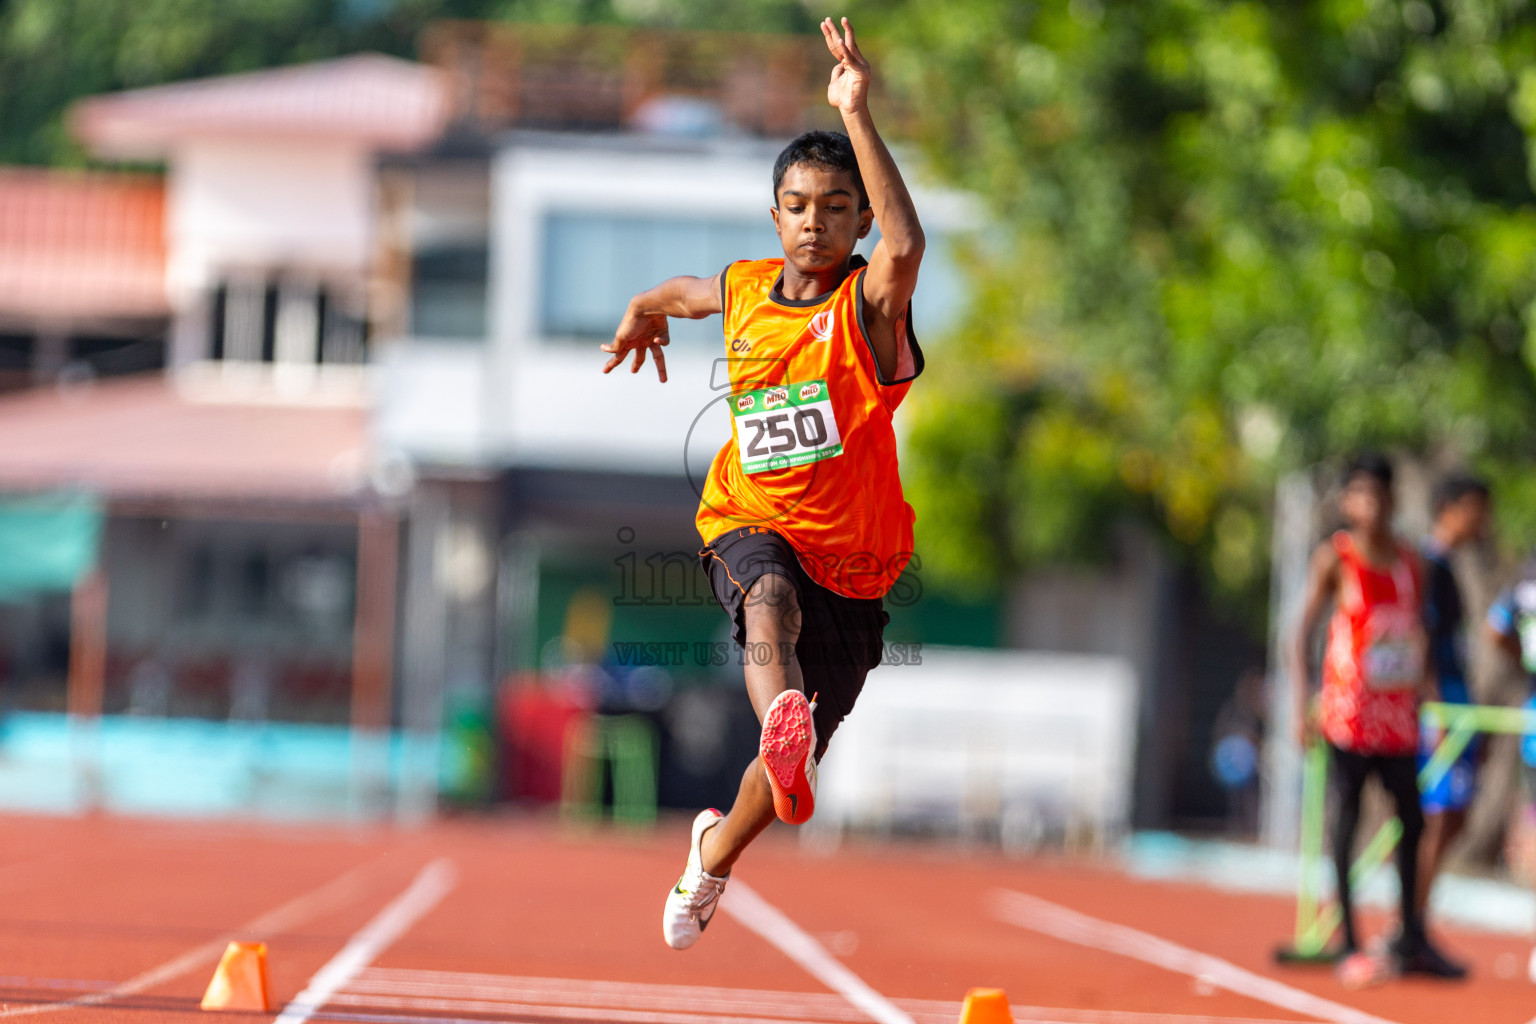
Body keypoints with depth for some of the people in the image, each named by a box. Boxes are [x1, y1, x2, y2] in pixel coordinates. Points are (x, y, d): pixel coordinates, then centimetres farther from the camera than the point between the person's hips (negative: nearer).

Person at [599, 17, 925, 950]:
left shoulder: (870, 304, -10)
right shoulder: (743, 291, 5)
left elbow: (906, 244, -37)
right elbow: (681, 292, 34)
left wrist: (857, 115, -39)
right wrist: (649, 309, 18)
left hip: (850, 556, -1)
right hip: (749, 524, 1)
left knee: (794, 766, 8)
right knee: (770, 599, -39)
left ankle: (717, 848, 40)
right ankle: (783, 730, -69)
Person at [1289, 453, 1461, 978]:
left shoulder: (1409, 560, 9)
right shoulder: (1334, 557, -4)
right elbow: (1302, 631, -4)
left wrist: (1427, 690, 7)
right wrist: (1301, 704, -13)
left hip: (1399, 715, 5)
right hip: (1348, 712, -5)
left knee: (1412, 819, 6)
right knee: (1347, 817, -3)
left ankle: (1410, 939, 17)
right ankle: (1348, 943, 0)